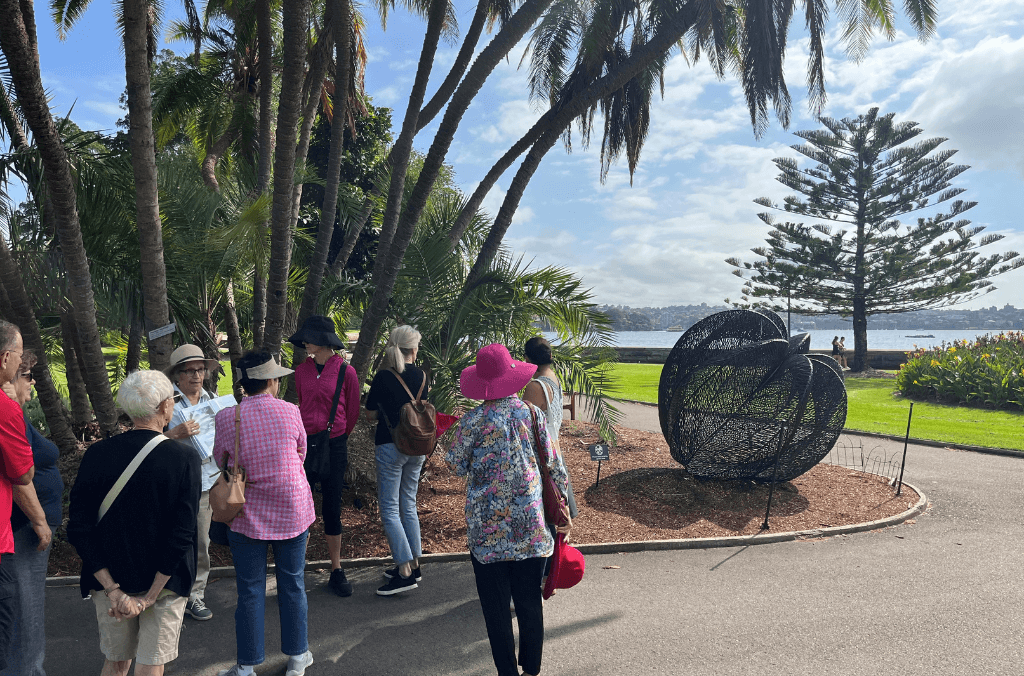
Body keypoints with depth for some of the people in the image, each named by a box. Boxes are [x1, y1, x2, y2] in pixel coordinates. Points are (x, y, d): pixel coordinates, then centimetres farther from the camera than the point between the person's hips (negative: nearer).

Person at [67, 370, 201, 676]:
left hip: (110, 581, 3)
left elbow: (78, 529, -10)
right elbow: (182, 535, -19)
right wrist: (150, 596, -10)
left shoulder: (97, 454, -8)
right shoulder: (184, 458, -16)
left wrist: (112, 589, -8)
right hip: (166, 582, -2)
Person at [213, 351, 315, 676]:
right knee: (292, 585, 15)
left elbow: (221, 461, 4)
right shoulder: (290, 412, -10)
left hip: (247, 516, 0)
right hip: (292, 512, 1)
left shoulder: (226, 418, -11)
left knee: (250, 592, 11)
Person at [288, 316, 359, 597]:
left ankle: (336, 571, 16)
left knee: (332, 508, 4)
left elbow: (352, 412, 5)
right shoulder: (302, 370, 4)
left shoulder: (346, 371, -7)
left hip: (333, 445, -3)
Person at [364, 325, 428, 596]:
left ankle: (405, 572, -3)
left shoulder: (384, 377, -12)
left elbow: (370, 414, -3)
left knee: (389, 508, 0)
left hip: (391, 446, -6)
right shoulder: (421, 376, 1)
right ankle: (414, 564, 24)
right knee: (408, 505, 17)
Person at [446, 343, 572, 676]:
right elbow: (553, 465, 2)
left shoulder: (473, 421, -10)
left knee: (496, 606, 11)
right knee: (530, 601, 16)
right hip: (531, 525, 3)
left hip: (488, 528, -2)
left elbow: (457, 465, 1)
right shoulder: (532, 413, -3)